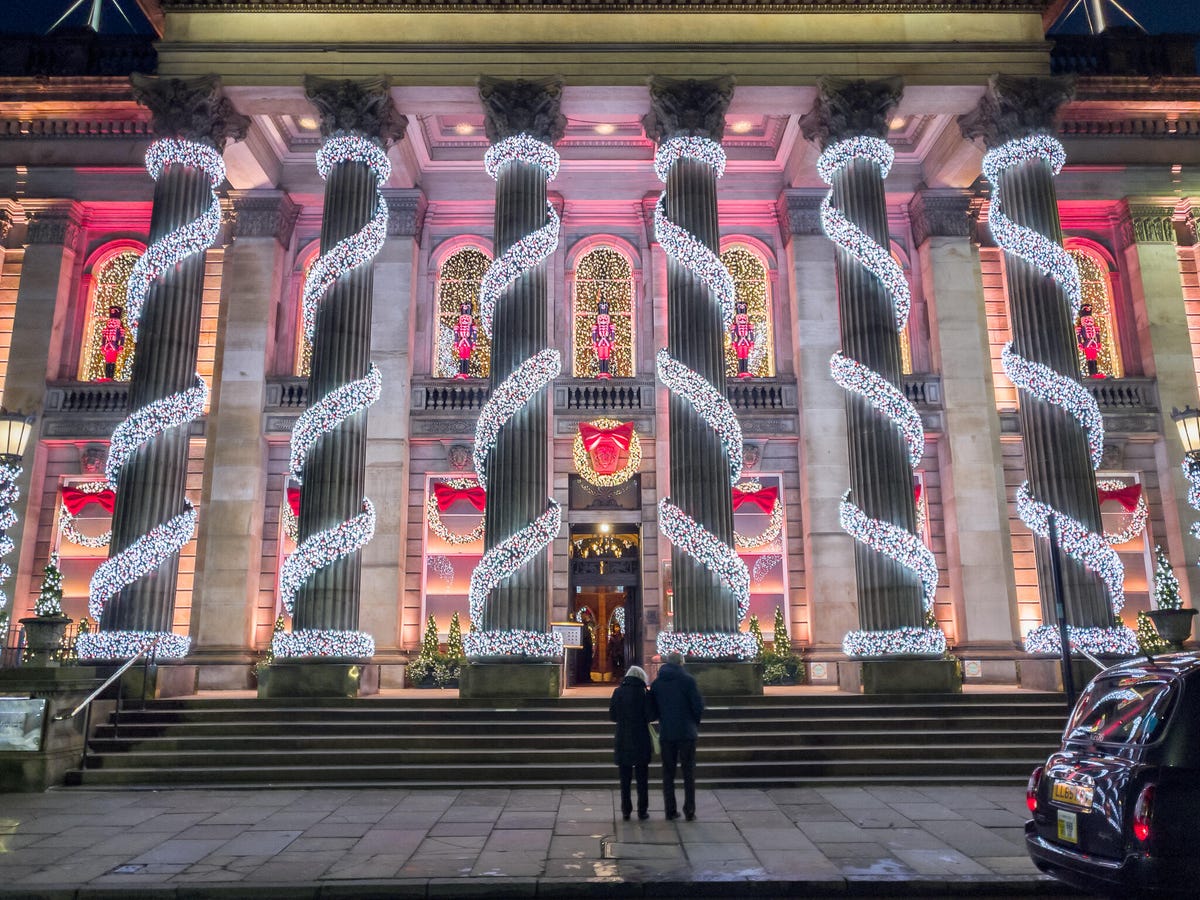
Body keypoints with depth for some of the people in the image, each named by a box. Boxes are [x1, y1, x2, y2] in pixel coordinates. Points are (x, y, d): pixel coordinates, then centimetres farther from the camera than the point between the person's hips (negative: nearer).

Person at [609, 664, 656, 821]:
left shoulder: (618, 692, 1)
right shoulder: (644, 692, -7)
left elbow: (612, 716, 5)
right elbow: (651, 716, -10)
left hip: (622, 740, 2)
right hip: (641, 740, -2)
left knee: (625, 778, 10)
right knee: (642, 778, 9)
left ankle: (626, 811, 11)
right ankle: (642, 811, 10)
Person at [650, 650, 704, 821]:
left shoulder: (656, 683, 4)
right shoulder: (687, 680, -10)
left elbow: (652, 709, 7)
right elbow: (698, 706, -10)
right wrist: (694, 723, 7)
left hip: (666, 733, 3)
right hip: (686, 732, -3)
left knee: (668, 772, 10)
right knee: (688, 772, 6)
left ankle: (670, 810, 10)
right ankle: (689, 811, 5)